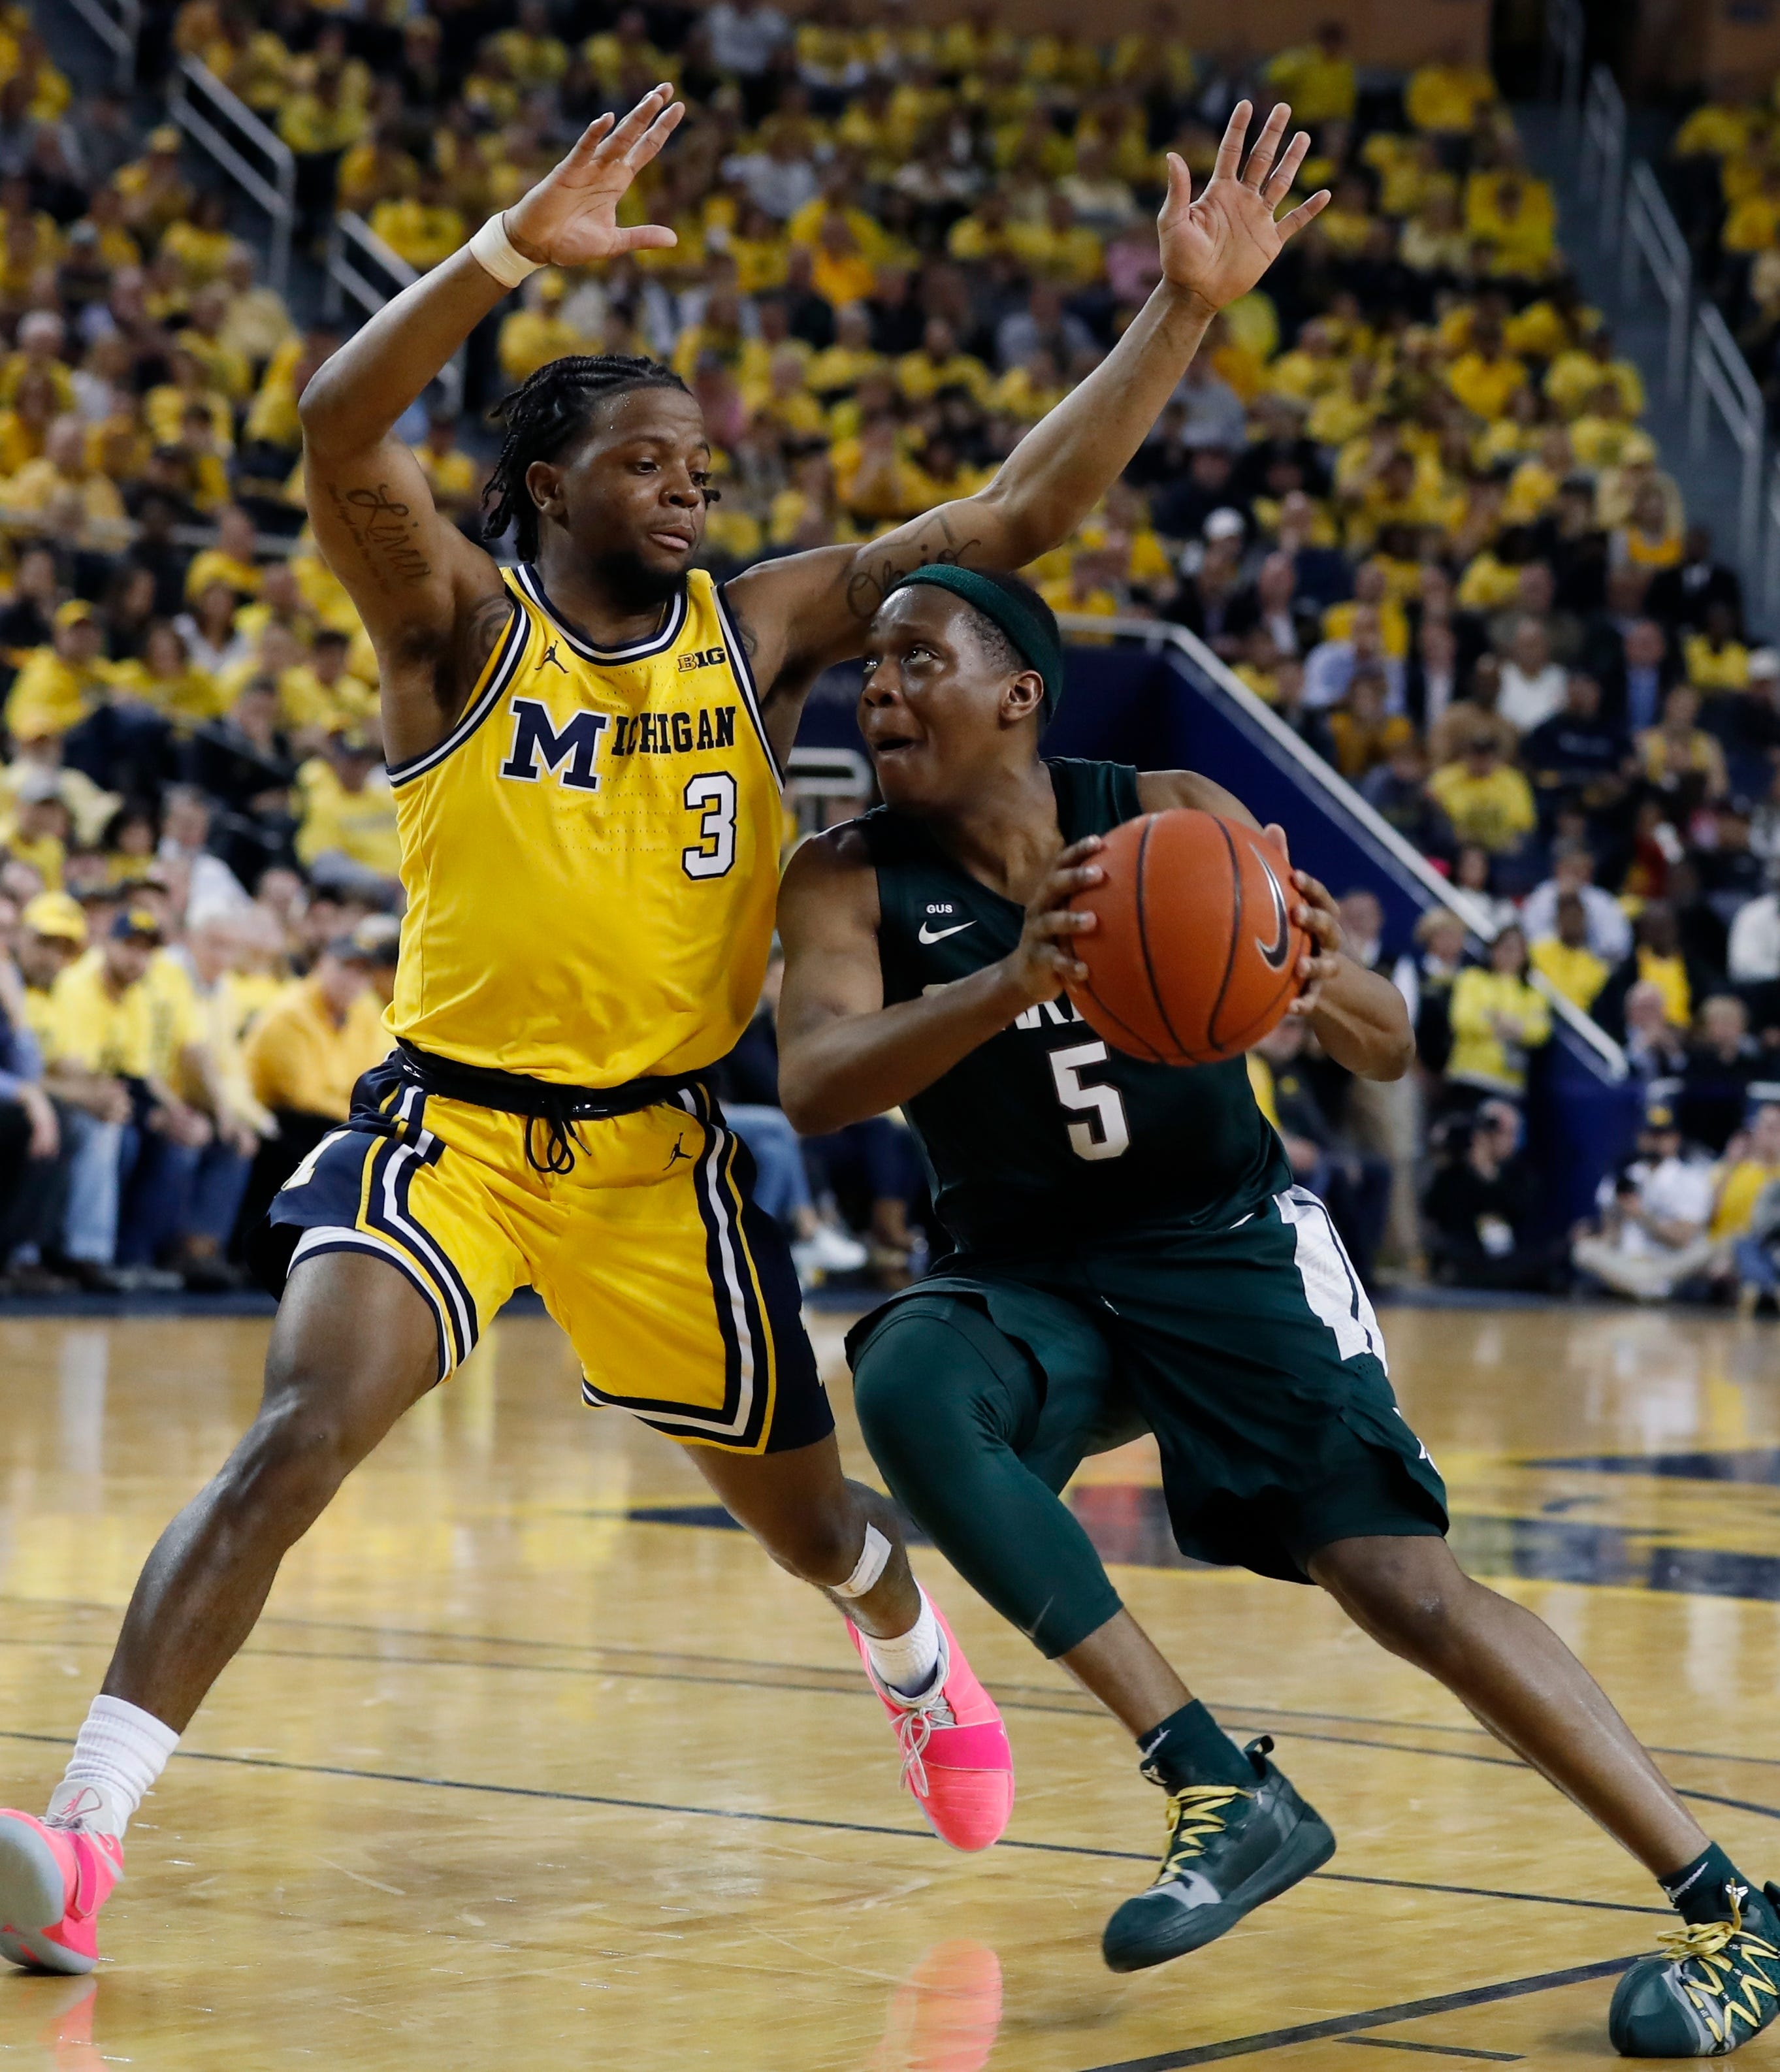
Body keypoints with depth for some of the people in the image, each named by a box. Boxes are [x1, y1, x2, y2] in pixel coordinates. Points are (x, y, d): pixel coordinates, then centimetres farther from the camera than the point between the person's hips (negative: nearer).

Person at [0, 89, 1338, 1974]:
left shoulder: (758, 630, 2)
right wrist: (518, 248, -37)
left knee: (798, 1508, 18)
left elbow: (1021, 513, -1)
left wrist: (1188, 311, -8)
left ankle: (915, 1658, 55)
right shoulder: (460, 629, -7)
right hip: (451, 1124, -3)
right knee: (301, 1429, -26)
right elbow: (338, 433, -26)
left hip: (663, 1149, 3)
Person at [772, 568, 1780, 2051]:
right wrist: (1013, 981, -46)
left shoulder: (1175, 817, -9)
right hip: (1035, 1276, 2)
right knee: (906, 1384, -32)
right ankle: (1225, 1791, -25)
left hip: (1234, 1247, -1)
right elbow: (814, 1088, -28)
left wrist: (1320, 988, -34)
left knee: (1409, 1587, -16)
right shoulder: (852, 881, -9)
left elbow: (1391, 1054, -8)